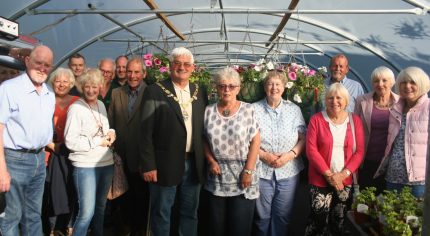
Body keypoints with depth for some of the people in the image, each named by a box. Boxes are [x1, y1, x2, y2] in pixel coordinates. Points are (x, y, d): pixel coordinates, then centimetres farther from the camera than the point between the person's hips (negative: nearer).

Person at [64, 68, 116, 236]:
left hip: (106, 163, 6)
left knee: (101, 207, 18)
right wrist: (97, 141, -15)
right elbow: (70, 141, -15)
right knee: (87, 212, -6)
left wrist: (111, 133, -1)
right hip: (85, 166, -6)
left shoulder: (101, 105, 9)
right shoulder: (76, 108, -10)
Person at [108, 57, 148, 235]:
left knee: (142, 196, 11)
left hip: (142, 156, -3)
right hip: (122, 155, 4)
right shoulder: (116, 93, 4)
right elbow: (110, 122, 7)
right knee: (125, 195, 17)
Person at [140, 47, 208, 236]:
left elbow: (204, 128, 11)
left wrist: (206, 160, 6)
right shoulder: (155, 91, -6)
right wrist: (148, 165, -12)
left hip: (194, 164, 4)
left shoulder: (200, 92, 8)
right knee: (161, 214, 9)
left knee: (190, 213, 17)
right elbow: (146, 131, -8)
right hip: (165, 164, -4)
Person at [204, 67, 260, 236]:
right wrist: (211, 161, -5)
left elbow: (255, 141, -6)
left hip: (242, 175, -2)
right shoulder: (209, 111, 3)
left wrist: (248, 171, -12)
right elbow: (205, 140, 9)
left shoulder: (248, 110, -4)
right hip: (217, 178, 3)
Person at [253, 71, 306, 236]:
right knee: (262, 216, 11)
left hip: (289, 171, 1)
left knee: (283, 216, 11)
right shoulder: (254, 109, -2)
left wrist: (291, 154, -13)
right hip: (262, 171, -1)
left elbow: (304, 138, 2)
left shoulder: (294, 109, 4)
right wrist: (265, 156, -14)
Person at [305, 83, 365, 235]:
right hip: (320, 180, -2)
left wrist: (344, 174, -11)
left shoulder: (355, 120, 5)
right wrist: (329, 174, -14)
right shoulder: (316, 119, -2)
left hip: (346, 181, 2)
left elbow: (359, 151, 1)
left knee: (339, 222, 12)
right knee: (318, 222, 0)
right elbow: (311, 150, -8)